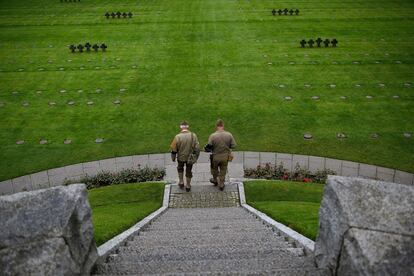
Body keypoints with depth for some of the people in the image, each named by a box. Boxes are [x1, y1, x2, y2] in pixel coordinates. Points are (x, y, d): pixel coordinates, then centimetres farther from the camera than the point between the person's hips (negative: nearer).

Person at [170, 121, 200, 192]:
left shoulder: (177, 137, -19)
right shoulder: (193, 135, -15)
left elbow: (174, 149, -10)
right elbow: (197, 148, -11)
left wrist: (173, 158, 6)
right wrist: (196, 157, 4)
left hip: (181, 157, 0)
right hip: (190, 158, 1)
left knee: (180, 168, 29)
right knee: (188, 171, 18)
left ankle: (181, 182, 35)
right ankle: (188, 186, 31)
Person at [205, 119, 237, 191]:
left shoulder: (212, 136, -22)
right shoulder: (229, 135, -16)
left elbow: (209, 147, -18)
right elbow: (233, 146, -8)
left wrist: (206, 148, 5)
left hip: (215, 157, -1)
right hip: (225, 157, 1)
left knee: (214, 169, 27)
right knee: (223, 171, 21)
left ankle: (215, 180, 49)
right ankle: (221, 184, 34)